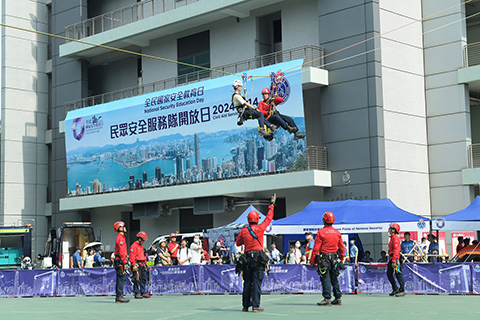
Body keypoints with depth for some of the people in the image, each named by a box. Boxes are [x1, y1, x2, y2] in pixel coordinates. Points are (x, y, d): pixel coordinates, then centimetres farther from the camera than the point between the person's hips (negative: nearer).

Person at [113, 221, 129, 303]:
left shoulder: (120, 237, 20)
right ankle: (119, 297, -14)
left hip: (118, 261, 11)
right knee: (122, 278, -12)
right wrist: (124, 262, -21)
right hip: (120, 261, -11)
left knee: (120, 279, 12)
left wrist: (124, 261, 23)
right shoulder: (120, 238, -12)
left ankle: (118, 296, 15)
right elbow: (121, 252, -19)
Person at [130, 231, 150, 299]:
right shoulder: (134, 246, -9)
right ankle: (137, 293, -6)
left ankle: (143, 292, 17)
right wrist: (134, 265, -23)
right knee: (137, 279, -9)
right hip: (137, 265, -9)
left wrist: (145, 263, 25)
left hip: (142, 265, 9)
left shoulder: (141, 246, 20)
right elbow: (132, 257, -16)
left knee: (144, 279, 11)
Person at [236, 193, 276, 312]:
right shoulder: (260, 228, -5)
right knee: (257, 283, -4)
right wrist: (271, 205, 19)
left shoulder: (243, 231, 2)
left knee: (247, 283, 10)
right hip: (258, 259, -3)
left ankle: (245, 306, 14)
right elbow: (269, 218, 8)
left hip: (247, 258, 3)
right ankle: (255, 306, -7)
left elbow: (238, 243, 15)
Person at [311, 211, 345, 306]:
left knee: (325, 279, -4)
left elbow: (316, 248, -10)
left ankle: (327, 299, -9)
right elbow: (342, 248, 11)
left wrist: (313, 261, -5)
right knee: (334, 279, 14)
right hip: (335, 258, 5)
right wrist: (341, 259, 21)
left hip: (324, 258, -5)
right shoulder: (337, 232, 7)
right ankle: (338, 298, 16)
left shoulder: (321, 232, -9)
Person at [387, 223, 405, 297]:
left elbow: (396, 250, -20)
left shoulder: (395, 238, -13)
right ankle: (395, 289, 19)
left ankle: (402, 291, -4)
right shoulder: (392, 238, 18)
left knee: (398, 274, -7)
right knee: (389, 274, 11)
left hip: (395, 258, -11)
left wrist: (394, 261, -26)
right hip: (391, 258, 11)